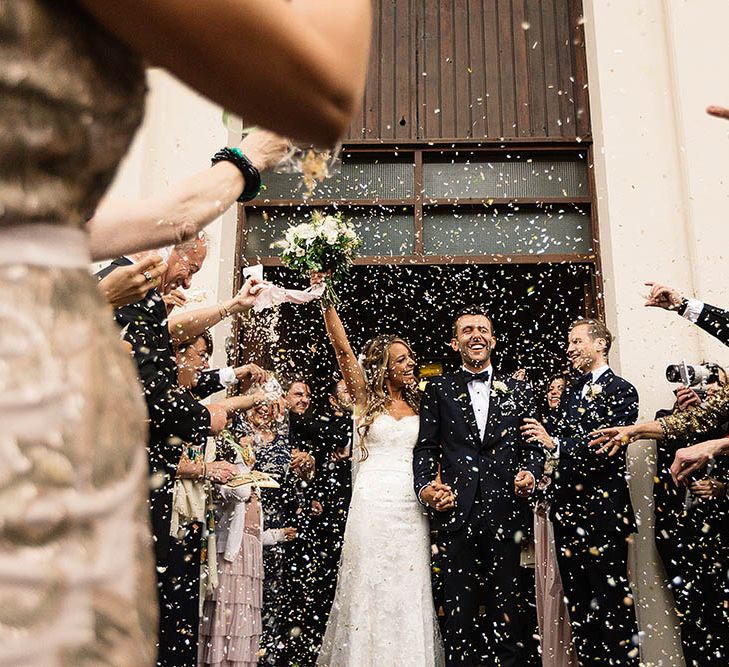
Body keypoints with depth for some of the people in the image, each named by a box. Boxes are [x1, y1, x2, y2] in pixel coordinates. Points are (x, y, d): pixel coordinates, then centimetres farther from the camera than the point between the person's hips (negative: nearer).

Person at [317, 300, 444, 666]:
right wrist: (328, 303, -14)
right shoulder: (366, 397, 5)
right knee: (369, 586, 2)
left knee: (409, 589, 5)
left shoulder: (418, 405, 14)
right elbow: (343, 350, -6)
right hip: (372, 503, -3)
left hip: (411, 506, 3)